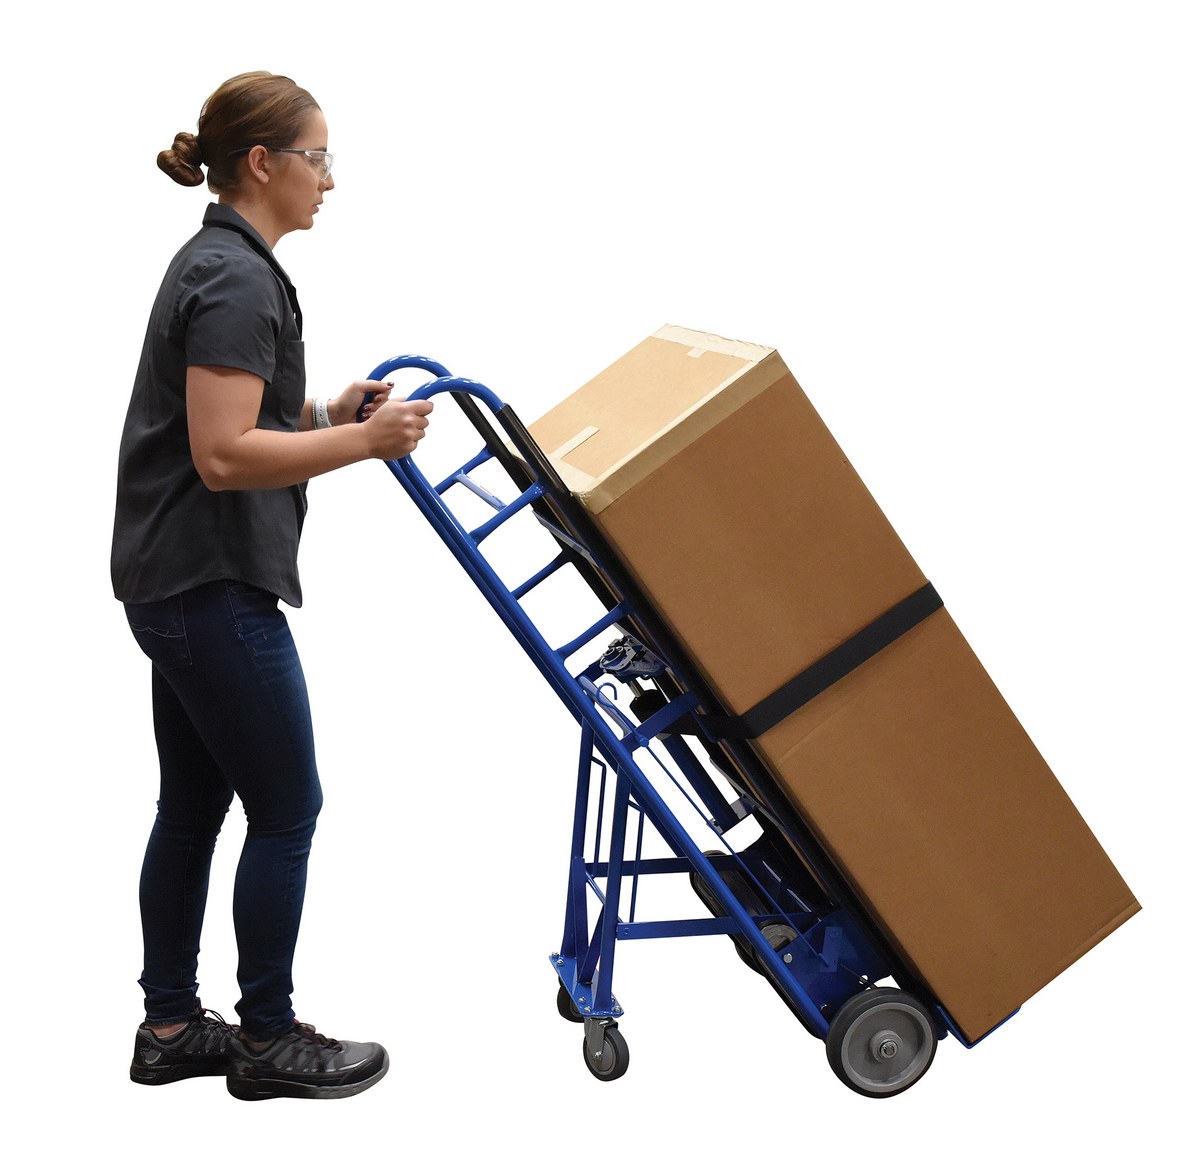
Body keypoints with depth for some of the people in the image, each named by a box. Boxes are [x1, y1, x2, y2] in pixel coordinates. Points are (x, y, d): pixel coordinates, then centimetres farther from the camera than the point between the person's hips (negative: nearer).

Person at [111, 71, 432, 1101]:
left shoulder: (219, 263, 14)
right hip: (213, 587, -10)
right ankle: (267, 1042, 11)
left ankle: (171, 1027, 22)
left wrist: (329, 412, 12)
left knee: (193, 805, 14)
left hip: (176, 582, 10)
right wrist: (364, 443, -21)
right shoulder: (238, 280, -18)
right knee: (286, 810, 0)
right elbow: (222, 455, -24)